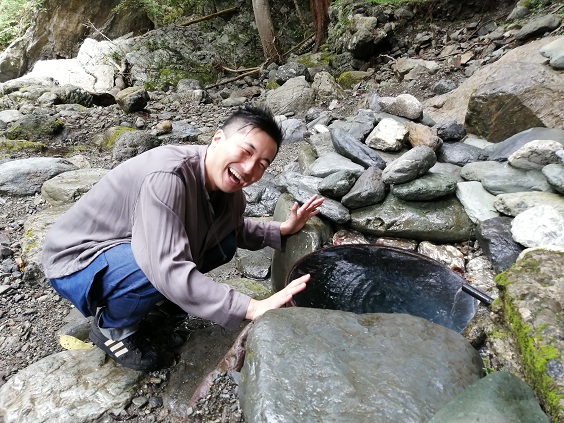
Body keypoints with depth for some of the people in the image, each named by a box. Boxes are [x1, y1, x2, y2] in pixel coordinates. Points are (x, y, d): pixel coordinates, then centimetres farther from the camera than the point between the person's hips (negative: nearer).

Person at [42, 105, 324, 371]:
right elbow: (168, 269, -42)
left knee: (224, 244, 1)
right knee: (162, 267, -36)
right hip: (76, 261, -7)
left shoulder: (226, 185, -8)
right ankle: (112, 326, -3)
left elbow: (236, 229, 11)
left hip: (128, 245, 7)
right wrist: (252, 309, -41)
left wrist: (282, 230, -5)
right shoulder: (168, 177, -35)